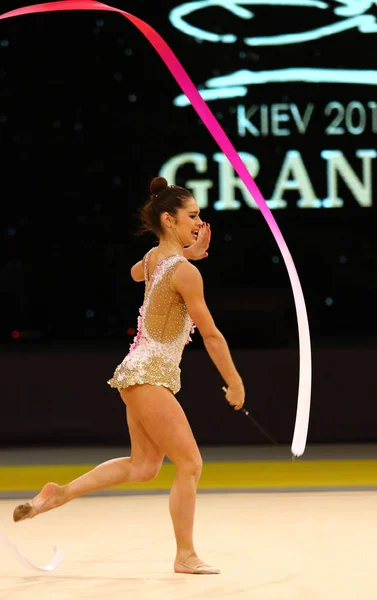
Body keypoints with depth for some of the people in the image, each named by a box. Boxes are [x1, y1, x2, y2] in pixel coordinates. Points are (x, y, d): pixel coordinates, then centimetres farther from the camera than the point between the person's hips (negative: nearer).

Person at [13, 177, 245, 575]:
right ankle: (186, 556, -1)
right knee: (190, 464, -6)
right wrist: (234, 382, -5)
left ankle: (60, 493, 14)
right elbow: (210, 334, -14)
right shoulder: (185, 272, -18)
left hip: (141, 373, 9)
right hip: (150, 374, -9)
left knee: (143, 465, 13)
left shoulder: (154, 257, 8)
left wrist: (188, 253, 26)